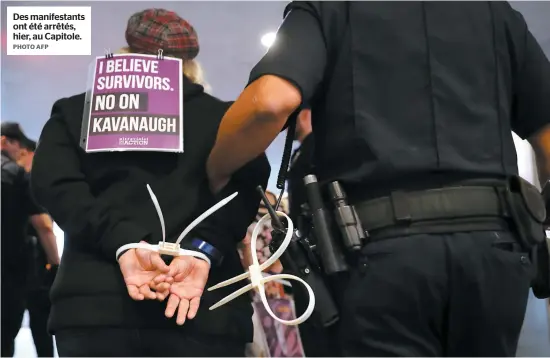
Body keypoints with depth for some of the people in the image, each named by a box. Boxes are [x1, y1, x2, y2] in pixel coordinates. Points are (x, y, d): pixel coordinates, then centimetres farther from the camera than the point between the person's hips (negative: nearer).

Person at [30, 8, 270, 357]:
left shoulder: (75, 112, 18)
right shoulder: (224, 117, 16)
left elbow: (56, 183, 1)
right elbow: (245, 180, -1)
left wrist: (123, 244, -10)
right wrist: (203, 249, -12)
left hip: (94, 300, 1)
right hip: (205, 303, 0)